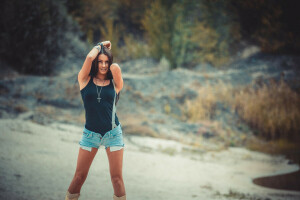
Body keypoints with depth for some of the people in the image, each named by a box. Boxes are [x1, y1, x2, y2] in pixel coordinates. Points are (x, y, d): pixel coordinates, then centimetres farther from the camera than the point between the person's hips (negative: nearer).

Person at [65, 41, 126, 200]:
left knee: (116, 177, 0)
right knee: (79, 176, 2)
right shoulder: (85, 80, 1)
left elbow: (115, 67, -16)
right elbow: (89, 58, -14)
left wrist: (108, 55, 5)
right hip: (90, 133, 0)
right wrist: (99, 46, 4)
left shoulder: (115, 83, 3)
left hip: (113, 133, 0)